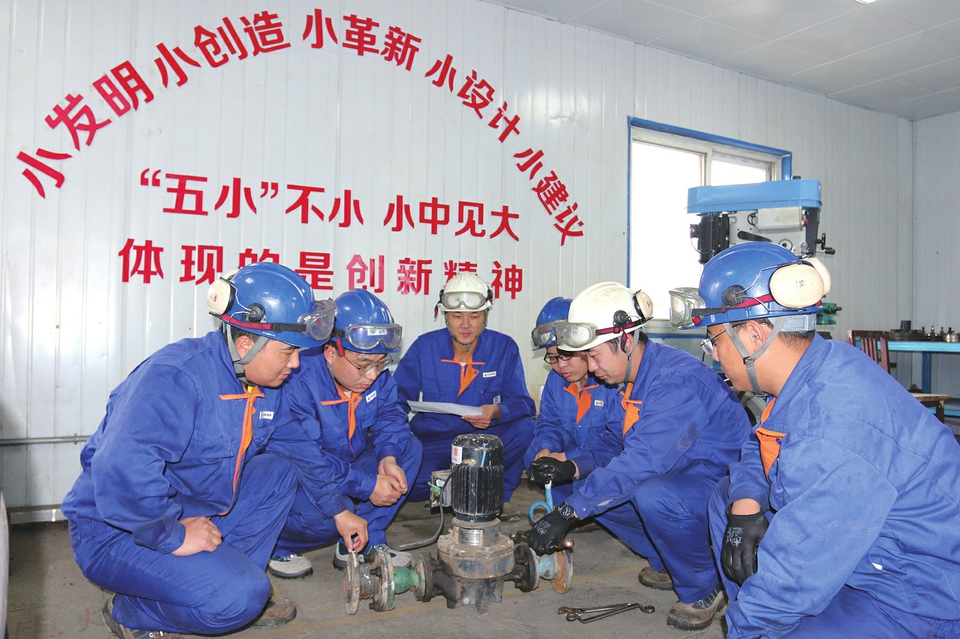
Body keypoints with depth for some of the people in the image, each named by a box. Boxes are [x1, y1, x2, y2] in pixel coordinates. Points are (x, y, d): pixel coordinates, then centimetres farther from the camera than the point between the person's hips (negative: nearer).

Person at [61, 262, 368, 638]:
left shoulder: (266, 383, -1)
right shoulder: (174, 377, -29)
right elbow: (122, 473, -41)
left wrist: (338, 510, 14)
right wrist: (174, 536, -28)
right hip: (117, 532, -8)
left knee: (278, 471, -1)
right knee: (238, 597, -25)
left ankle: (228, 574, 4)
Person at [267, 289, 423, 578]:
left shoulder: (375, 373, -7)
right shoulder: (300, 383, -30)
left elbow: (391, 415, -3)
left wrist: (388, 458, -25)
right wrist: (367, 485, -31)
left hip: (348, 462, 8)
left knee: (409, 447, -7)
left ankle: (364, 543, -3)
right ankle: (277, 546, -1)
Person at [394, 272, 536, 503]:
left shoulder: (504, 348, -4)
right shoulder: (424, 347, -3)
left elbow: (522, 403, -9)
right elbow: (398, 399, -2)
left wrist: (496, 412, -32)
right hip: (433, 441, 0)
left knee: (524, 427, -28)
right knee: (409, 485, -28)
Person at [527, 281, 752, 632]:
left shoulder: (677, 379, -29)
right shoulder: (635, 376, 1)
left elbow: (640, 461, -37)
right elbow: (616, 439, 7)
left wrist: (569, 511, -37)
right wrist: (573, 467, -13)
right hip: (674, 475, 9)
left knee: (651, 495, -35)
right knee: (595, 487, 0)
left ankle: (703, 590, -7)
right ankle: (668, 563, 15)